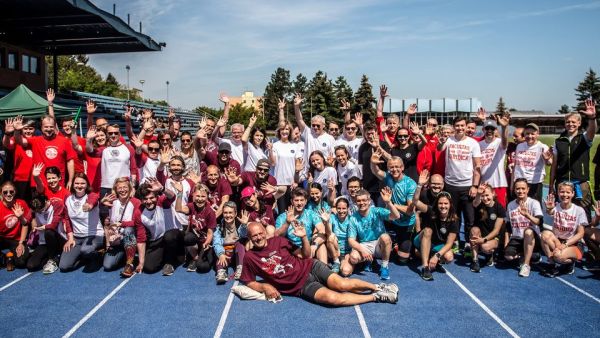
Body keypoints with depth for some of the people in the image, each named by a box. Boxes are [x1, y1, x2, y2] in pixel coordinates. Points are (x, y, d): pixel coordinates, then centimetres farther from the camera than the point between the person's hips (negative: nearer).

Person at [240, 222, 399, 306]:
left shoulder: (278, 241, 4)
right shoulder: (250, 257, 0)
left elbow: (306, 255, 8)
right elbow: (249, 282, 5)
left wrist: (304, 237, -9)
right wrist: (265, 286, -13)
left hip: (310, 267, 2)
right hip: (301, 286, -2)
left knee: (342, 284, -22)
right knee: (332, 297, -26)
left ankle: (378, 287, 1)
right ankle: (376, 297, -11)